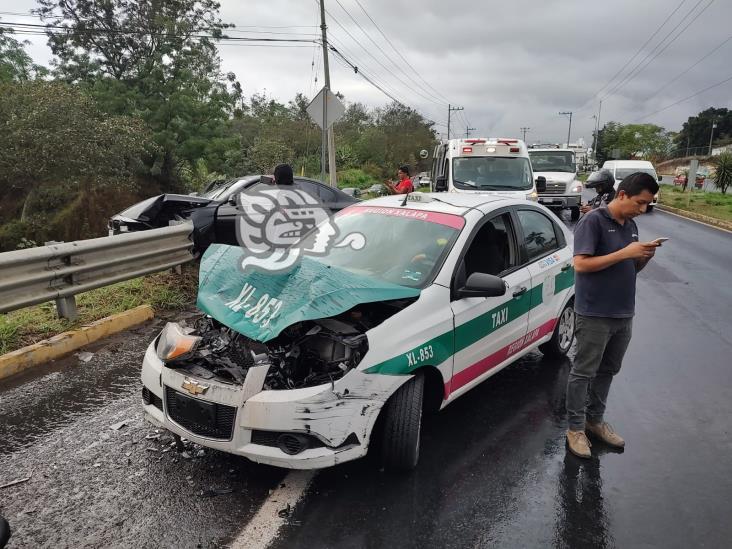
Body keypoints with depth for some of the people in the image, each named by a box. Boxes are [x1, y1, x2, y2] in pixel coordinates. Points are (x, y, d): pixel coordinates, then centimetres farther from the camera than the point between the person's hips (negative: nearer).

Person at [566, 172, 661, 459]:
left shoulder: (631, 226, 11)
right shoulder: (593, 221, -13)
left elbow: (630, 269, 17)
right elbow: (581, 264, -20)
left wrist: (645, 257, -4)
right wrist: (624, 253, -21)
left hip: (624, 314, 8)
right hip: (594, 315, -7)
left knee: (607, 371, 17)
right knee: (583, 372, 4)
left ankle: (595, 419, 32)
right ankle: (575, 427, 16)